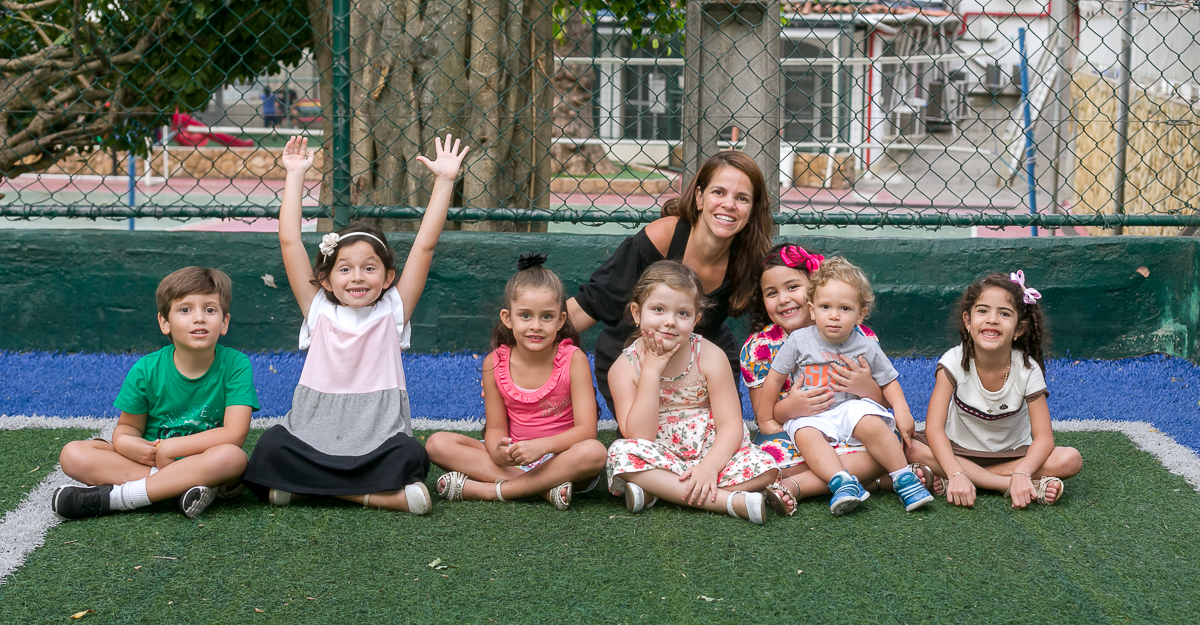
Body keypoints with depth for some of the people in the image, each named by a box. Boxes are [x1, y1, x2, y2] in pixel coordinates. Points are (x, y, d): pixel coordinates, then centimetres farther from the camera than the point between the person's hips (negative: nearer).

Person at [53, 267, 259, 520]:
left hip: (203, 463, -2)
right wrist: (125, 442, -19)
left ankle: (109, 498, -30)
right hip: (149, 461, 2)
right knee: (73, 454, -17)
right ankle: (178, 487, -26)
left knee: (233, 457, -38)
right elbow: (128, 426, 6)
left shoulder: (235, 365, -11)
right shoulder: (146, 370, -4)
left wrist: (170, 448, -18)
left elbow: (234, 434, -19)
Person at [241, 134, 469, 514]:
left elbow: (425, 245, 0)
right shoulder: (319, 310, 8)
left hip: (379, 439, 0)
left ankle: (307, 485, -18)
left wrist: (444, 180, -4)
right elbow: (289, 241, 4)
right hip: (314, 436, 1)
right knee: (271, 449, -29)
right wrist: (295, 175, 6)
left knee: (410, 457, -33)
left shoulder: (392, 311, 6)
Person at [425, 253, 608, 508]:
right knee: (437, 444, -17)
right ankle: (544, 488, -28)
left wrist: (542, 445, -33)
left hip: (561, 458, -3)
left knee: (594, 453, -36)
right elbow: (496, 427, -1)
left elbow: (586, 430, -16)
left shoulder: (573, 360, -9)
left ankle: (485, 490, -30)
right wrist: (498, 453, -26)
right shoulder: (495, 363, -2)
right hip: (513, 460, 3)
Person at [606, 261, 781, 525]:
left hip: (712, 454, 1)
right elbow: (640, 437, -17)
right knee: (621, 452, -31)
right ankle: (731, 500, -34)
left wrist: (709, 467, -29)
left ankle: (655, 490, -24)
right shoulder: (625, 367, -6)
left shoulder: (710, 357, -6)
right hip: (662, 461, 0)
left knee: (764, 467, -25)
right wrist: (651, 371, -20)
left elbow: (731, 426, -10)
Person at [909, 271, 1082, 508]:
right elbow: (934, 427, -25)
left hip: (1012, 453, 0)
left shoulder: (1027, 370, -15)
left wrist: (1021, 473, -39)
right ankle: (1015, 486, -29)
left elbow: (1043, 437, -18)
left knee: (1071, 459, -25)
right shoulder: (955, 361, -18)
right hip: (959, 451, 0)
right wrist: (956, 475, -41)